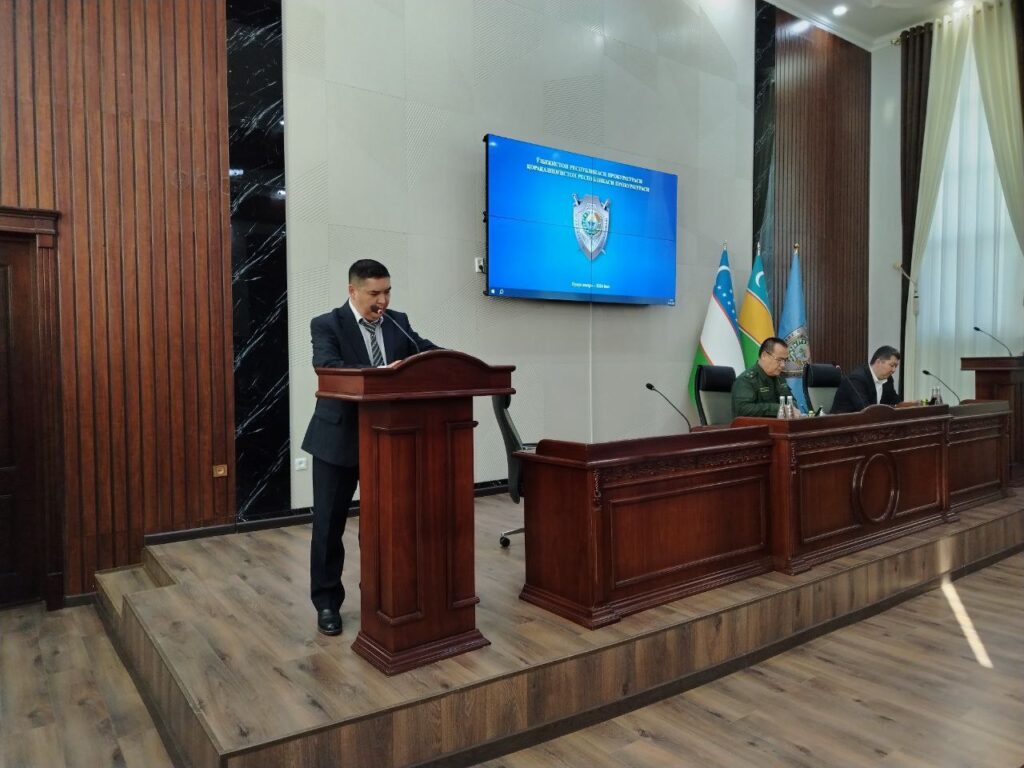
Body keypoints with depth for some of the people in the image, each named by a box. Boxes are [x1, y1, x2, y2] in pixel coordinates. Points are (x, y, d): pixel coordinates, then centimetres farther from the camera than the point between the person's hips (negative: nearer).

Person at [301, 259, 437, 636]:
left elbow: (428, 351, -5)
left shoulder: (398, 322, 5)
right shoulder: (326, 325, -9)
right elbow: (328, 367, -26)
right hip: (338, 439, -4)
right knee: (329, 524, 7)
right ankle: (326, 603, 23)